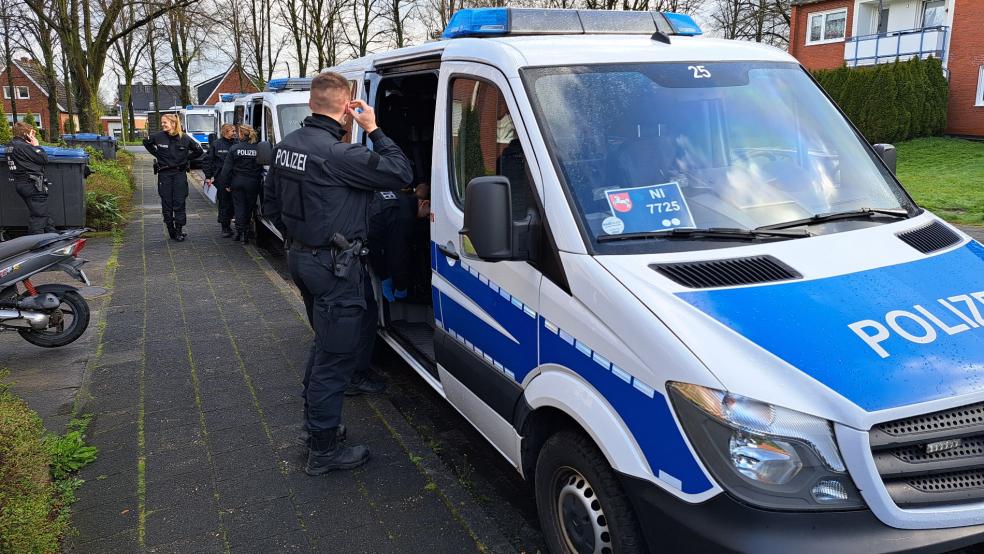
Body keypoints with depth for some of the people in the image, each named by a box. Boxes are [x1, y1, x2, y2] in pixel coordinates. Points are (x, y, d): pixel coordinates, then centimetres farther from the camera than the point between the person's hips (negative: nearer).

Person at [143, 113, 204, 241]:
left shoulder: (184, 138, -5)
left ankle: (179, 231, 5)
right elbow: (146, 142, 17)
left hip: (180, 173, -1)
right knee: (166, 204, 4)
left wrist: (186, 158, 4)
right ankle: (171, 230, 13)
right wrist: (157, 154, 8)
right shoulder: (158, 136, -3)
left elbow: (199, 151, 7)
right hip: (164, 174, 1)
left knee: (179, 203, -1)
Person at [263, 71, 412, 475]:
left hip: (300, 257, 10)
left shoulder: (287, 145, 7)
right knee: (336, 356, 0)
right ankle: (323, 450, 10)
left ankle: (313, 413, 41)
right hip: (335, 267, -10)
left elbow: (271, 203, 17)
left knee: (326, 342, 26)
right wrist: (373, 130, -11)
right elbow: (401, 173, -21)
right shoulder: (337, 154, -22)